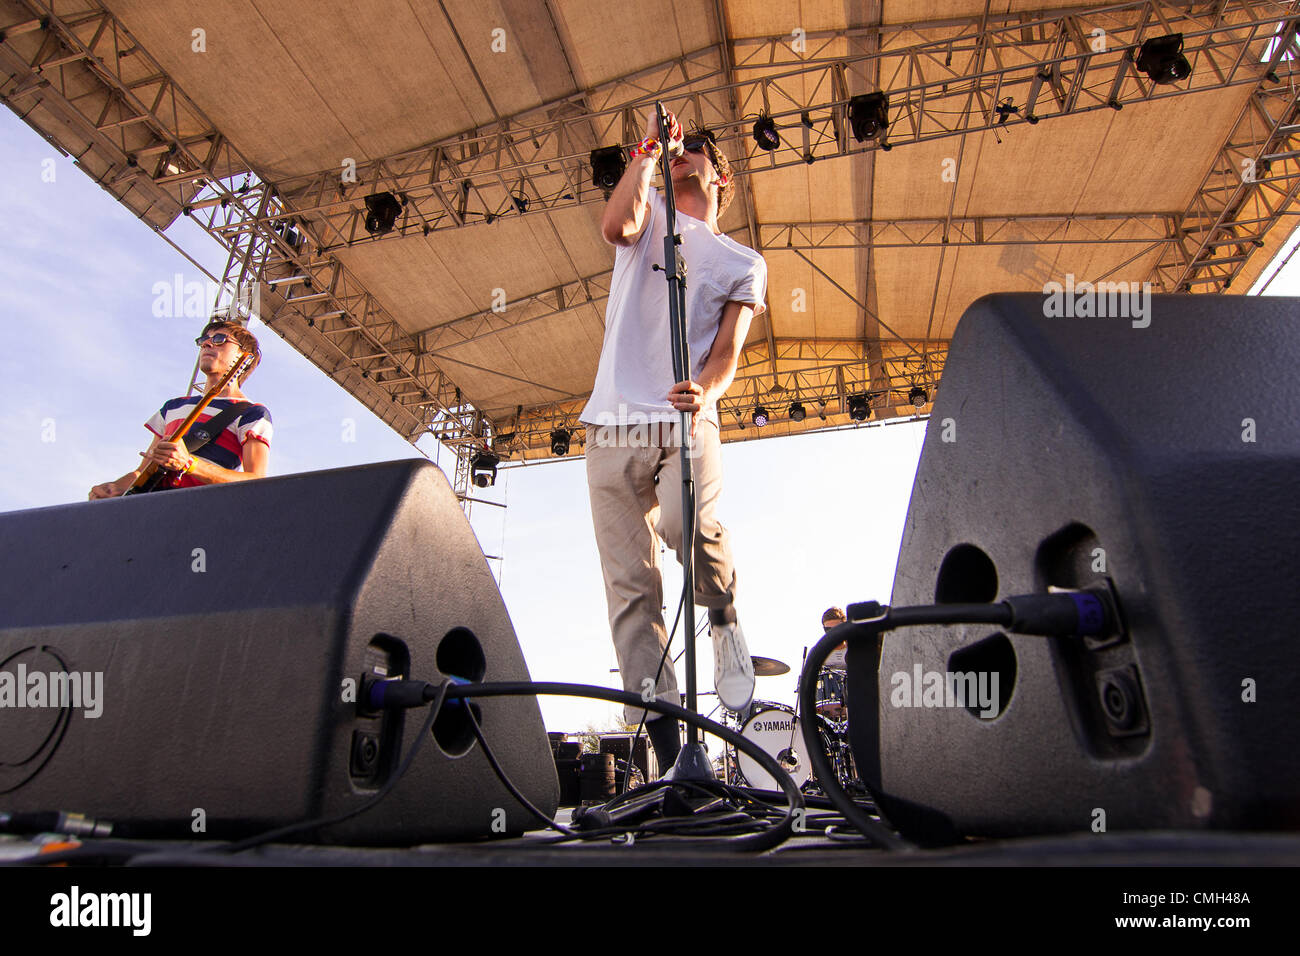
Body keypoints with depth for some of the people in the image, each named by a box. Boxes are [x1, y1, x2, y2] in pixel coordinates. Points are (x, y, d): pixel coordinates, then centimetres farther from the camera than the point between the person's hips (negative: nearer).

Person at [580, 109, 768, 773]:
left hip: (687, 420, -1)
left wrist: (705, 391, -17)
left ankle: (723, 618, -1)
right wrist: (647, 149, 5)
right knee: (629, 587, -7)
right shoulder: (649, 215, 23)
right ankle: (668, 750, -3)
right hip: (614, 426, 1)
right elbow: (616, 225, -4)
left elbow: (727, 351, 3)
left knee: (690, 526, -33)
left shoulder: (743, 263, 19)